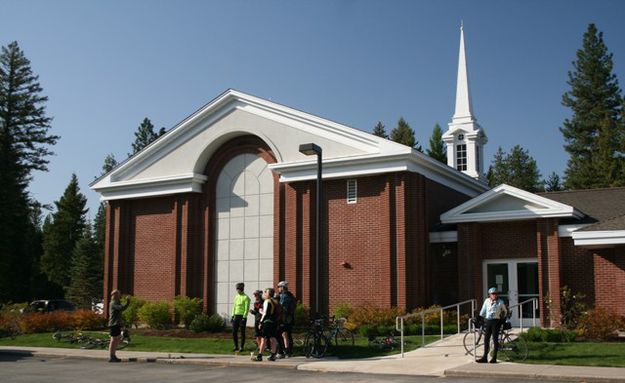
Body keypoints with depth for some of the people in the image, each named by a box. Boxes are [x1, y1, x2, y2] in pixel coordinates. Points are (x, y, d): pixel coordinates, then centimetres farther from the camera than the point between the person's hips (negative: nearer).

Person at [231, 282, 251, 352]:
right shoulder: (236, 296, 14)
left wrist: (244, 317, -18)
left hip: (242, 316, -7)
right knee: (234, 332, 4)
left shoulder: (246, 297, -8)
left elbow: (246, 308, -12)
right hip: (236, 316, 7)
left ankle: (242, 347, 9)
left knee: (242, 333, 1)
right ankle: (236, 346, 15)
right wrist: (233, 316, 13)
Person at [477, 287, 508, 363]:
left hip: (496, 321, -4)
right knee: (486, 339, 5)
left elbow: (505, 311, 15)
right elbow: (483, 311, 18)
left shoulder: (500, 302, 1)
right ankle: (484, 357, 9)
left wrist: (503, 318, 16)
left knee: (495, 339, -3)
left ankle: (494, 358, 3)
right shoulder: (487, 301, 7)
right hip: (487, 321, 4)